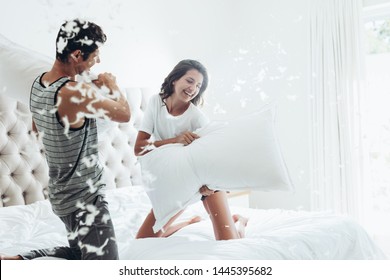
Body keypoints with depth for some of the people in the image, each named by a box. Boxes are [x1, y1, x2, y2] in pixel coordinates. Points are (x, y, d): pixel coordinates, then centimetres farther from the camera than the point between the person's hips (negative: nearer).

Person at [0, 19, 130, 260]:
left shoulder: (38, 83, 1)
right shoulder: (76, 92, -26)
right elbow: (124, 114, -15)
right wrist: (112, 85, 5)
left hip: (63, 194, 9)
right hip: (84, 197, -9)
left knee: (79, 252, 26)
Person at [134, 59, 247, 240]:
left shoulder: (198, 118, -23)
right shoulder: (156, 102, -14)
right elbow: (138, 149, -19)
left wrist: (207, 186, -45)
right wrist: (176, 140, -34)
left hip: (203, 177, -3)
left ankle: (239, 221, 23)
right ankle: (193, 222, 25)